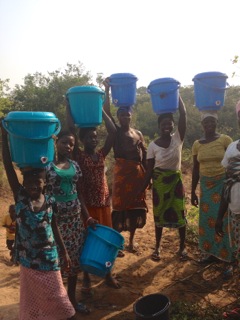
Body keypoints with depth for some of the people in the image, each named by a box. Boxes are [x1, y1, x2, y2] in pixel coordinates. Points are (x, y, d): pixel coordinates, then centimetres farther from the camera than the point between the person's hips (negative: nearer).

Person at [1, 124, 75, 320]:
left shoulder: (50, 202, -9)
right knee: (32, 300, 18)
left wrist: (64, 252, 7)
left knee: (56, 296, 16)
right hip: (28, 259, 0)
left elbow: (55, 228, 3)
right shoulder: (20, 197, -12)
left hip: (49, 257, 0)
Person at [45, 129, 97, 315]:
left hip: (75, 218, 5)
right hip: (54, 219, -5)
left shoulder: (75, 166, 7)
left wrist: (87, 216, 11)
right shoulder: (46, 165, -8)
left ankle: (72, 298, 33)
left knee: (75, 259, 14)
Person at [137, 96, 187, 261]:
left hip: (176, 180, 0)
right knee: (159, 214, 10)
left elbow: (183, 114, -17)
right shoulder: (153, 145, -7)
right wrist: (142, 189, -7)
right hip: (159, 182, 0)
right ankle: (158, 247, 27)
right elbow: (149, 170, -4)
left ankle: (183, 247, 25)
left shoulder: (178, 138, -6)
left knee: (180, 213, 6)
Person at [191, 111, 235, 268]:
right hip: (206, 185, 4)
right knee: (207, 219, 10)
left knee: (224, 219, -1)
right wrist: (193, 191, 10)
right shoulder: (197, 144, 4)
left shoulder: (225, 140, -8)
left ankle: (228, 258, 10)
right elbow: (196, 169, 9)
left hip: (224, 184, -4)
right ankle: (210, 252, 26)